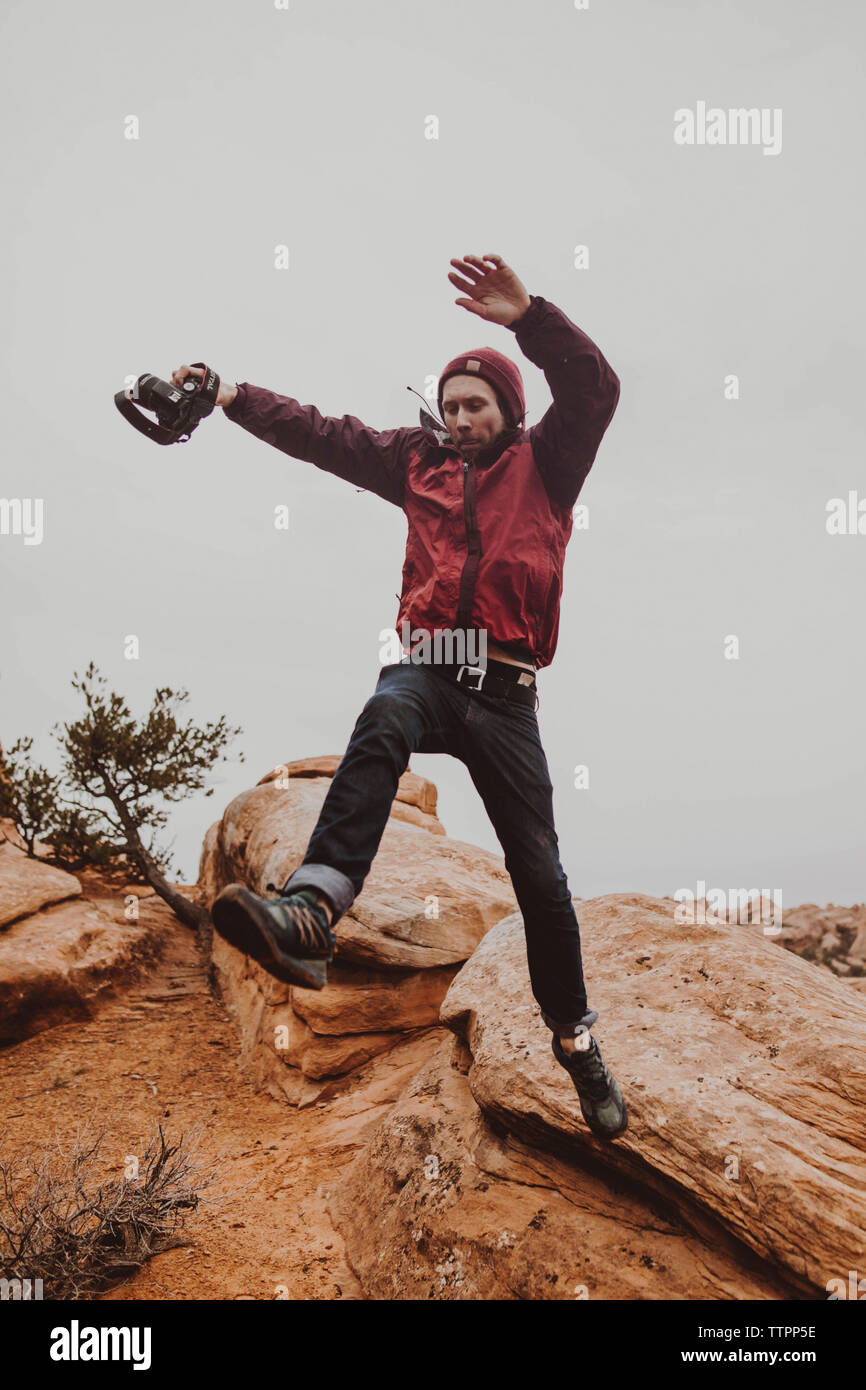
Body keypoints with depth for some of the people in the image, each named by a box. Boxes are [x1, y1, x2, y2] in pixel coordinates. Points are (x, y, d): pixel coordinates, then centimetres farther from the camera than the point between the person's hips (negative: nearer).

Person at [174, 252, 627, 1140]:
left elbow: (594, 390, -7)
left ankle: (575, 1039, 19)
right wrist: (232, 397, 9)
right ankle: (313, 910, -56)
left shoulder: (544, 465, 10)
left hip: (504, 691, -1)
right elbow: (322, 436, 17)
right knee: (383, 725, -37)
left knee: (538, 872, 0)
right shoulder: (422, 464, 18)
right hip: (427, 668, 1)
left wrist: (529, 318, -21)